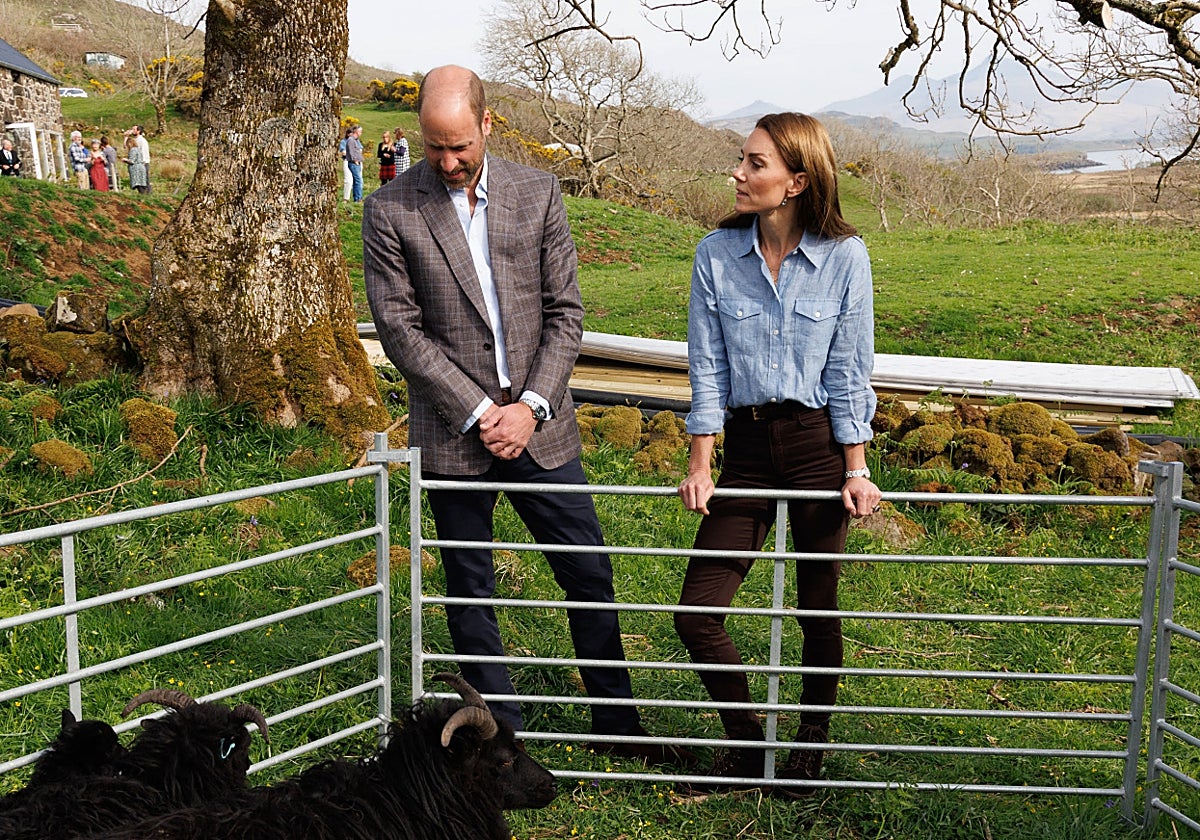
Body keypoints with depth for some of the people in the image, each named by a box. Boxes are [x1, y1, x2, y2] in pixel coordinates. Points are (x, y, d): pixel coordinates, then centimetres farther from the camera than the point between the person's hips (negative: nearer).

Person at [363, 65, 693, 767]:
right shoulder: (391, 211, -3)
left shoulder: (538, 194, 2)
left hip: (539, 425, 2)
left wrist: (530, 407, -10)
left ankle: (617, 723, 27)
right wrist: (478, 412, -12)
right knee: (471, 592, 9)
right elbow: (400, 328, -7)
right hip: (453, 433, -1)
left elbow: (565, 312, 1)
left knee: (591, 575, 9)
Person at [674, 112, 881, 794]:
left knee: (819, 610, 9)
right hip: (746, 443, 2)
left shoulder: (845, 257, -7)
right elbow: (707, 367, 0)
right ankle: (747, 742, 21)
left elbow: (850, 371, -3)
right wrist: (700, 465, -4)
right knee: (697, 614, -3)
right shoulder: (716, 254, -2)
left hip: (820, 443, -2)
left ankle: (813, 744, 33)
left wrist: (856, 471, -5)